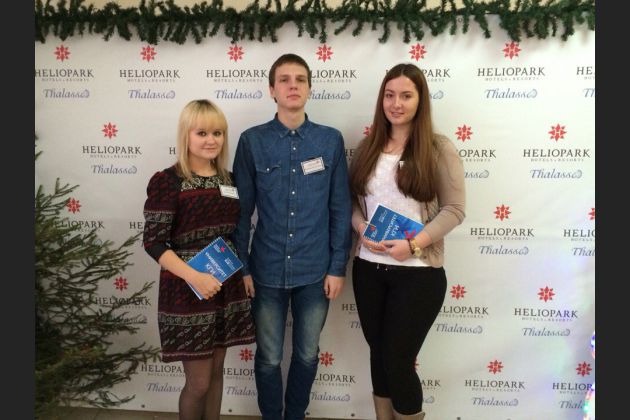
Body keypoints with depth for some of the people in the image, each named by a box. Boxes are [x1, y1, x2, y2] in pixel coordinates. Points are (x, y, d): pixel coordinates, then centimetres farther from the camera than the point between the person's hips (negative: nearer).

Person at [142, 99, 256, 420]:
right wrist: (193, 276, -24)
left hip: (227, 288, 5)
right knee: (199, 382, 4)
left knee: (216, 372, 16)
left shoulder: (229, 180, 6)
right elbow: (153, 242, -15)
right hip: (187, 292, -5)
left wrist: (244, 271, 5)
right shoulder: (167, 181, -11)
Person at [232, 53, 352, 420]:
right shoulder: (252, 141, -3)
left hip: (315, 271, 1)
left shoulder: (331, 140, -1)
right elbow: (241, 210, -1)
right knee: (268, 358, 14)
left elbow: (341, 208, 0)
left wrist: (338, 266, -2)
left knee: (307, 354, 17)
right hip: (267, 270, -1)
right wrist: (241, 267, -2)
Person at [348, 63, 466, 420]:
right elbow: (352, 200, 9)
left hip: (418, 273, -4)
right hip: (368, 269, 4)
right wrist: (363, 231, -11)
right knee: (379, 355, 16)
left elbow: (454, 209, -8)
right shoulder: (367, 148, 8)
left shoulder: (439, 149, -5)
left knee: (398, 361, 3)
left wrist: (413, 245, -18)